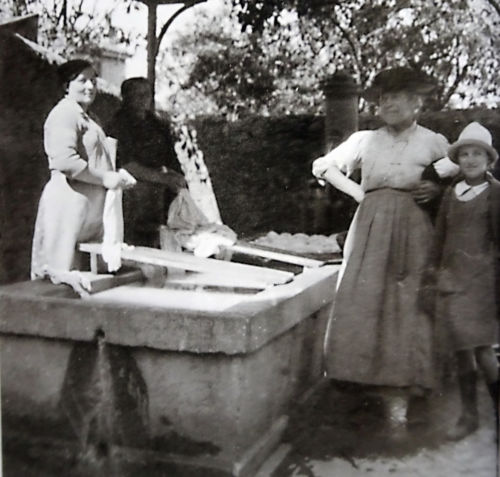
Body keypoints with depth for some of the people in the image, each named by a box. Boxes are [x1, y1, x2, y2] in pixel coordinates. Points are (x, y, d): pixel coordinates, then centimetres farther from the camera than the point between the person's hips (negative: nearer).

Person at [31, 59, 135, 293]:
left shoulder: (87, 116, 23)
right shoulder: (64, 113, -10)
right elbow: (64, 159, -23)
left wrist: (117, 176, 14)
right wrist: (104, 178, -17)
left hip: (93, 203, 10)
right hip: (69, 203, -10)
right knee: (64, 270, -5)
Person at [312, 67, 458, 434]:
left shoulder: (433, 143, 5)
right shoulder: (365, 140, 10)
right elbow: (323, 166, 18)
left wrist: (438, 190, -6)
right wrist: (357, 192, 7)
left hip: (412, 234, -2)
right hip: (370, 232, 2)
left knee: (406, 311, -5)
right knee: (364, 306, -3)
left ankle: (398, 403, 2)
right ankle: (393, 396, 8)